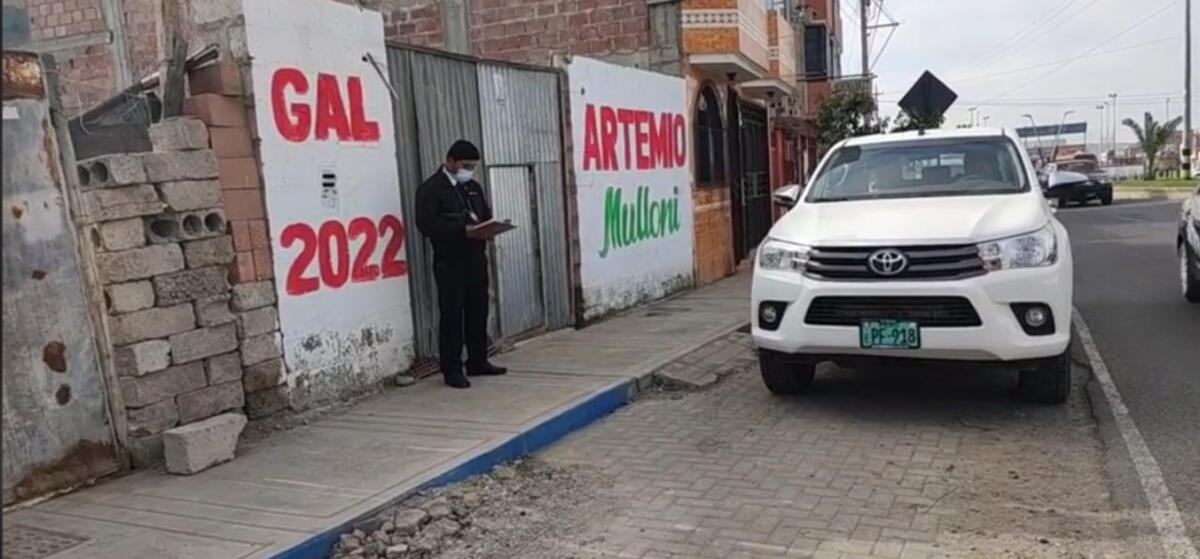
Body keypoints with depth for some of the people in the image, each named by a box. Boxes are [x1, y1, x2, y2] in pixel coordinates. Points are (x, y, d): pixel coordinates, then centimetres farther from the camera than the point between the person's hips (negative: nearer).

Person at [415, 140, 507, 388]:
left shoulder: (474, 187, 17)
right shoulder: (431, 189, -7)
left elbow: (486, 214, 22)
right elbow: (427, 224, -17)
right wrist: (462, 229, -24)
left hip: (476, 258, 7)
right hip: (449, 262, -7)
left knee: (478, 311, 10)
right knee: (452, 315, -4)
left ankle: (478, 361, 22)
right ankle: (452, 369, 2)